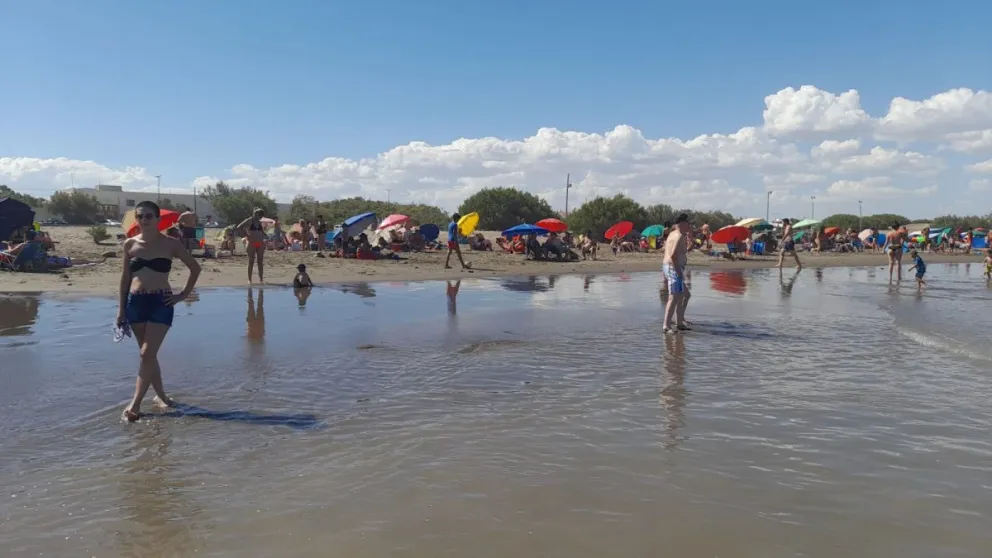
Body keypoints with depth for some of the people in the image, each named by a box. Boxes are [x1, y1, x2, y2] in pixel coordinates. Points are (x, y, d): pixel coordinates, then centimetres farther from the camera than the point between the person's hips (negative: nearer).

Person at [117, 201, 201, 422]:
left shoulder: (171, 244, -4)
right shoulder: (130, 244, 5)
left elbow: (195, 268, 5)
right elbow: (125, 277, 12)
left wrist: (183, 295, 0)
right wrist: (121, 308, 10)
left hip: (161, 302, -4)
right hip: (135, 302, 4)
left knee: (147, 353, -11)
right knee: (148, 355, 10)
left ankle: (135, 404, -6)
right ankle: (161, 396, 24)